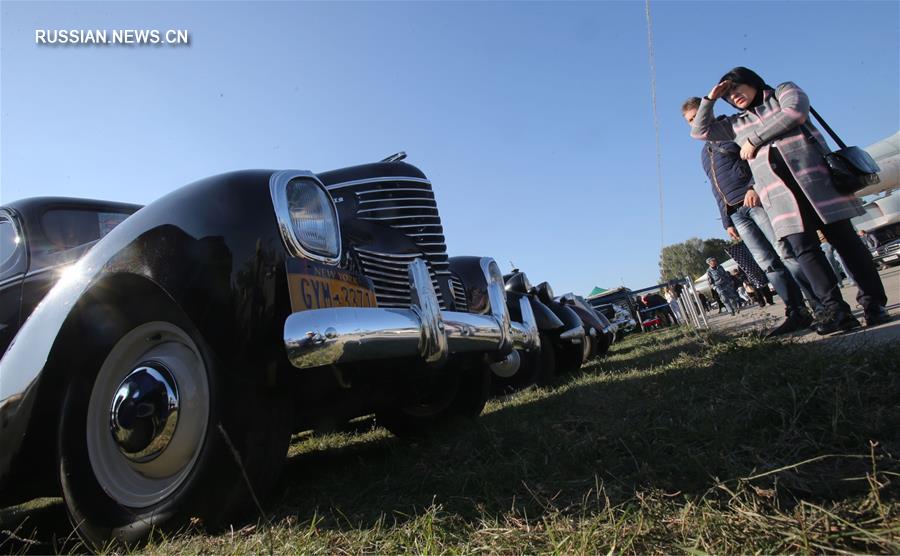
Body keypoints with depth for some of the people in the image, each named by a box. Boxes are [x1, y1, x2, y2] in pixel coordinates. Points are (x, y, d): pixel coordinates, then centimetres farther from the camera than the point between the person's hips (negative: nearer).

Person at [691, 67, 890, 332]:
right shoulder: (735, 123, 27)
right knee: (803, 247, -11)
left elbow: (795, 111, -4)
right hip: (776, 191, 3)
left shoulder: (784, 91, 17)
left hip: (813, 174, -2)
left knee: (844, 238, -3)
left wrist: (754, 139, -2)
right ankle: (836, 310, -12)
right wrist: (710, 98, 20)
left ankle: (873, 303, 2)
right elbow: (700, 130, 26)